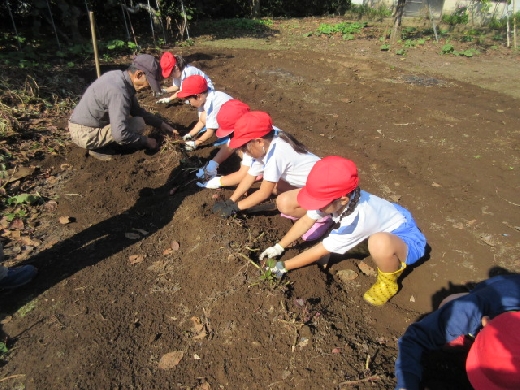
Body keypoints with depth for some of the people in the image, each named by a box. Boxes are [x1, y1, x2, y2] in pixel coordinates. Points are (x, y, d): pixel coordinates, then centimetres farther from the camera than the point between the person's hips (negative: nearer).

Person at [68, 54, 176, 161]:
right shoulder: (118, 90, -28)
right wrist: (146, 141, -18)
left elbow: (136, 110, 13)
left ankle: (97, 144, 11)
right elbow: (120, 134, -33)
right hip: (84, 134, -9)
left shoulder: (120, 77, 0)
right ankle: (97, 148, -3)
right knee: (138, 124, -15)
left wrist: (162, 124, 7)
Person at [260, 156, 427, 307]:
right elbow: (305, 221, -7)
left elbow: (319, 252, -26)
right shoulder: (343, 198, -18)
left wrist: (284, 266, -16)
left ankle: (389, 282, -7)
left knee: (379, 243, -40)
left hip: (408, 238, -8)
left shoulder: (354, 219, -37)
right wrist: (279, 247, -8)